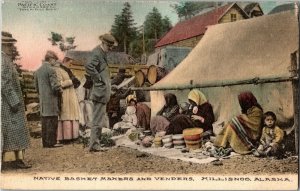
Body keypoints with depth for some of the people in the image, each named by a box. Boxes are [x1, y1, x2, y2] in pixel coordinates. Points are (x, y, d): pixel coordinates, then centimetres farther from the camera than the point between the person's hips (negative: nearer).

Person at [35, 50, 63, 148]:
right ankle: (51, 142, -2)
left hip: (42, 100, 8)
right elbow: (55, 86, -18)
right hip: (51, 100, -8)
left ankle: (45, 142, 17)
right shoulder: (51, 70, -13)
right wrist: (60, 91, 1)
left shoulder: (38, 71, 13)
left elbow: (37, 86, 18)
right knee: (52, 121, -3)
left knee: (45, 122, 12)